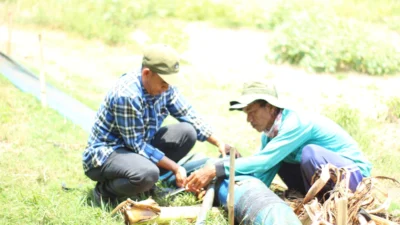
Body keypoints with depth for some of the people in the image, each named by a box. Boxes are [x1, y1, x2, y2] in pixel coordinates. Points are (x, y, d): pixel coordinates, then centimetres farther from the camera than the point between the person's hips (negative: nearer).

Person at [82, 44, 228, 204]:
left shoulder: (164, 87, -5)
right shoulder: (126, 95, -29)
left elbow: (189, 116, 5)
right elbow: (137, 145, -25)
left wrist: (219, 143, -5)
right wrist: (175, 168, -22)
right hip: (105, 153, -8)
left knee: (187, 132, -7)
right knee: (148, 173, -38)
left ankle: (146, 180, 0)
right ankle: (105, 189, -8)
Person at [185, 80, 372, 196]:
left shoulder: (296, 123, -25)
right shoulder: (269, 134, 2)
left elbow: (263, 161, -34)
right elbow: (261, 177, 1)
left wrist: (216, 170, -35)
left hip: (354, 171, -9)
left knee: (310, 152, -32)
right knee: (278, 160, 1)